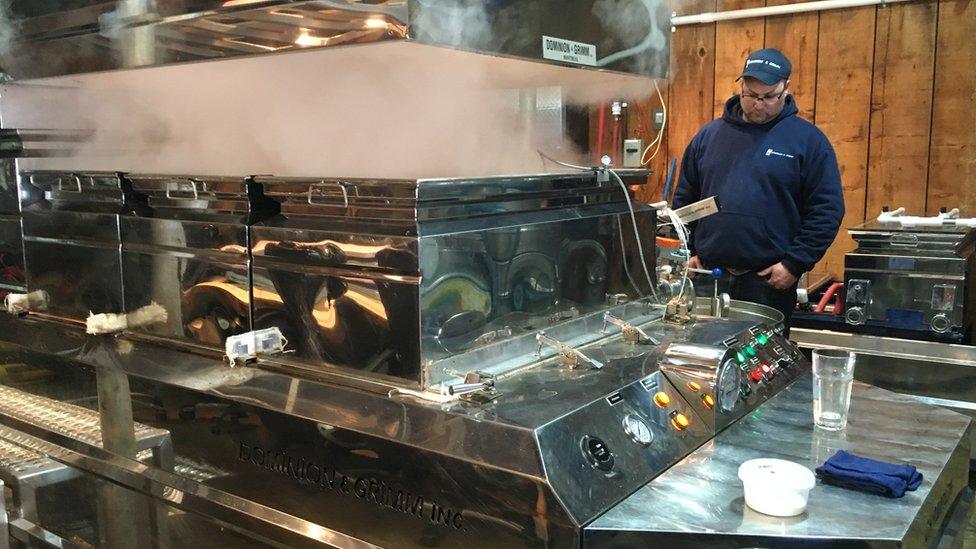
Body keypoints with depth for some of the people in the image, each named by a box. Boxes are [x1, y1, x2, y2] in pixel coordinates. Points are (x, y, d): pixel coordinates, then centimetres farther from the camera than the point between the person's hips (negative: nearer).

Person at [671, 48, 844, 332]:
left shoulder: (808, 140, -1)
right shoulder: (709, 135, 9)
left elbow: (826, 210, -4)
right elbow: (684, 199, 14)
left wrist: (794, 264, -10)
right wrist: (688, 250, 5)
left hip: (771, 281, -3)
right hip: (707, 277, 3)